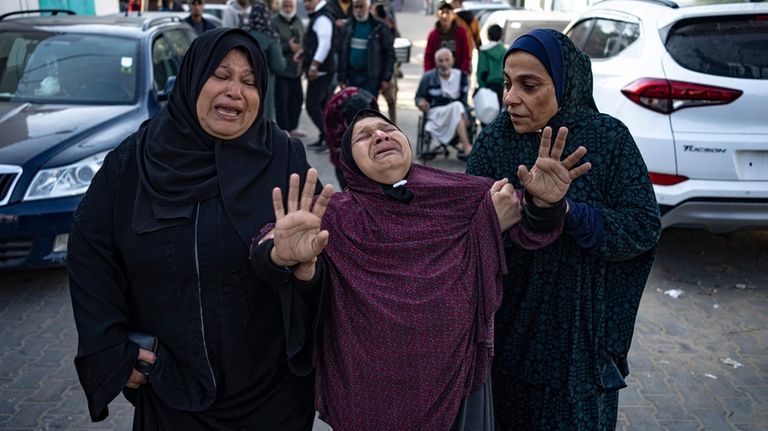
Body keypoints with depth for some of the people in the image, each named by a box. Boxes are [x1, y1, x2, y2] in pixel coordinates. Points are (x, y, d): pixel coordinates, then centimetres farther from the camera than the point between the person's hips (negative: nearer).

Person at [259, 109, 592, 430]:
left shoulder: (462, 195, -1)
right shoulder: (341, 215, -8)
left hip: (459, 379, 2)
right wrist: (289, 256, -47)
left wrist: (546, 202, -24)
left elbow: (529, 228, -1)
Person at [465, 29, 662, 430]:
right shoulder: (494, 140, -8)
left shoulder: (608, 138, -10)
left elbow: (644, 226, -14)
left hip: (581, 329, -1)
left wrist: (569, 213, -29)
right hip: (506, 325, 1)